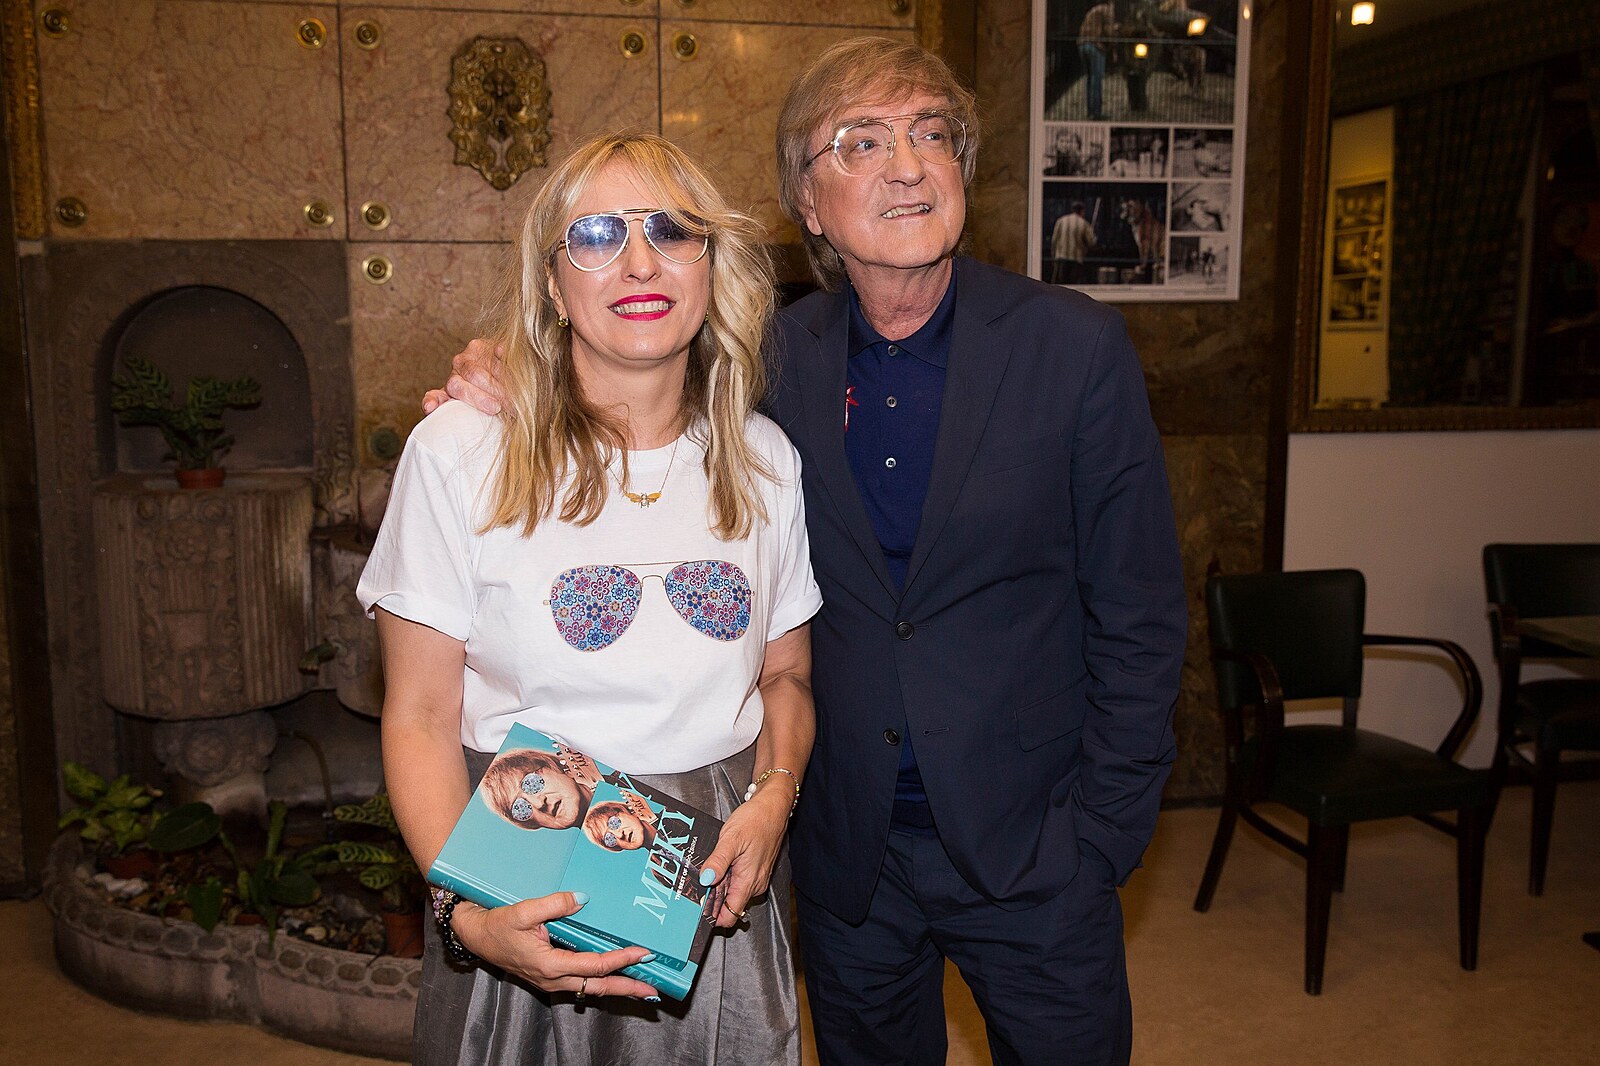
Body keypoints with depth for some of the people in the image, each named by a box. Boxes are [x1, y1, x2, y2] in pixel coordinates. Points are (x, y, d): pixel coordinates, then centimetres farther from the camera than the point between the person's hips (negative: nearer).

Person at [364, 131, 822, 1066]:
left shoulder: (764, 460, 0)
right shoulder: (460, 453, -10)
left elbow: (786, 675, 9)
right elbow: (421, 716, -8)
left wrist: (774, 799, -9)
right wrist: (466, 909, -21)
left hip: (716, 891, 3)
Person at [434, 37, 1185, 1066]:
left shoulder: (1077, 344, -9)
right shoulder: (775, 358, -3)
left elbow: (1139, 619, -6)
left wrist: (1100, 834, -8)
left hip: (1029, 849, -2)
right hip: (849, 853, 2)